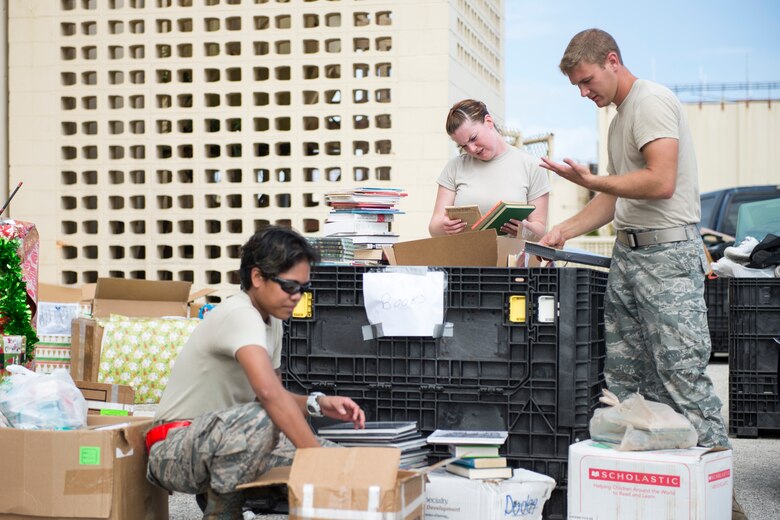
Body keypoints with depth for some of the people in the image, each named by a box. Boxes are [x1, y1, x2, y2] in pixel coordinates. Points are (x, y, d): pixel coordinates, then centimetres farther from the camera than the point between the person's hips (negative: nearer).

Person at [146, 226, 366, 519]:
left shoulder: (271, 322, 7)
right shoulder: (239, 315, -23)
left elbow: (277, 395, 13)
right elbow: (268, 392, -38)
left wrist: (318, 404, -7)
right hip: (173, 449, -10)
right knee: (259, 419, -37)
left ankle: (217, 492, 13)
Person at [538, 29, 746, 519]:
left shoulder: (651, 101, -10)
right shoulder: (621, 117, 21)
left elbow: (660, 182, -21)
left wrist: (591, 180, -13)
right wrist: (565, 230, 16)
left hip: (668, 255, -10)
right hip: (628, 255, 10)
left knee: (682, 374, -12)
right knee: (624, 378, 9)